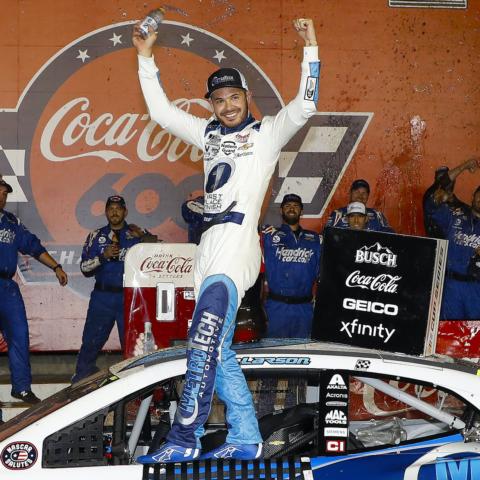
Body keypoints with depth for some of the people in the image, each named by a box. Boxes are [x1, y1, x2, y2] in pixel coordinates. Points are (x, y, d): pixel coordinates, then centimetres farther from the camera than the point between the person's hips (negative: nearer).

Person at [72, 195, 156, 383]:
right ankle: (80, 381, 13)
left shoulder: (137, 234, 7)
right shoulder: (97, 236, 10)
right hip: (103, 297, 1)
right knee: (91, 341, 1)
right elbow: (85, 267, 5)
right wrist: (103, 256, -10)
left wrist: (144, 236, -21)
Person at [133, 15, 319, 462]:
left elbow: (305, 105, -7)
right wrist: (145, 58, 26)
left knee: (203, 341, -19)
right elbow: (161, 111, 28)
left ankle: (184, 439, -18)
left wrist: (310, 49, -11)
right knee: (217, 349, 6)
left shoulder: (268, 132, 7)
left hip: (237, 243, -7)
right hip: (208, 247, 7)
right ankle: (245, 439, 12)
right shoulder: (209, 133, 22)